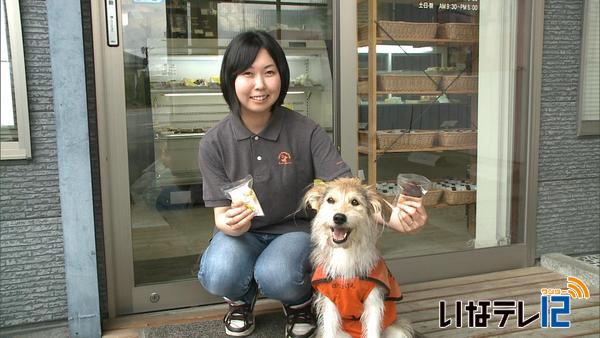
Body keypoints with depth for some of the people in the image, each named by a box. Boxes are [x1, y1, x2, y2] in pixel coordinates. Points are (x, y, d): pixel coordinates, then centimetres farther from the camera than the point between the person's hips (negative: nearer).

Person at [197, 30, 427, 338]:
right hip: (241, 232, 2)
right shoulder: (214, 143, -12)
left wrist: (393, 215, -42)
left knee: (276, 276, -33)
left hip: (293, 229, -1)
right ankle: (241, 299, 9)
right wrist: (230, 223, -36)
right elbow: (220, 214, -10)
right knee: (219, 276, -31)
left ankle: (299, 302, 6)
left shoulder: (306, 133, -16)